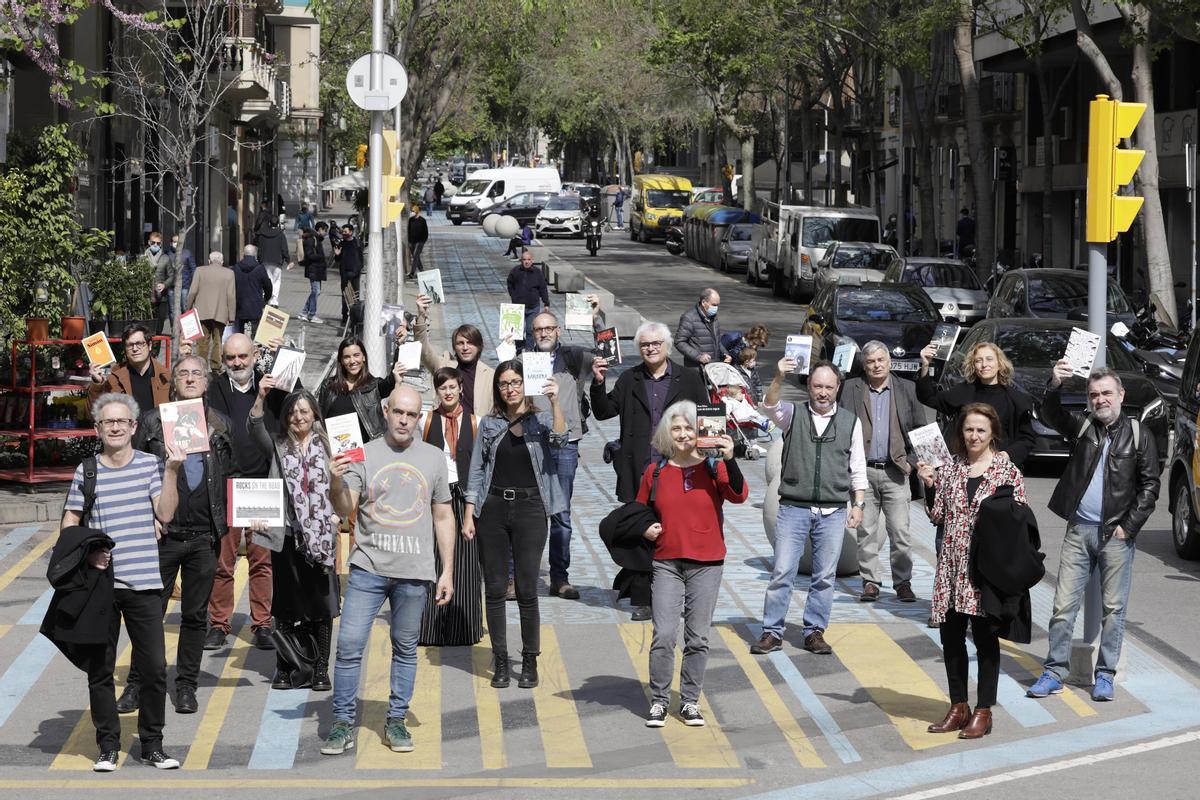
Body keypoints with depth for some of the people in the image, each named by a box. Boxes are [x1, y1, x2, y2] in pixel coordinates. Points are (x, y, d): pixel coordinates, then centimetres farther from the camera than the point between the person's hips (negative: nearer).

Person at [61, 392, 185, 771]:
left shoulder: (149, 464, 4)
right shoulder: (86, 471, 4)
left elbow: (165, 513, -5)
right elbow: (69, 523, 7)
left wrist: (171, 472, -14)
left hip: (144, 583, 0)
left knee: (154, 667, -1)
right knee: (99, 668, 5)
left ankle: (152, 743, 12)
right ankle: (108, 745, 15)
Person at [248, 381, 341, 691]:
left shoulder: (326, 447, 6)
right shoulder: (278, 447, 5)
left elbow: (339, 493, 11)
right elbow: (255, 429, -14)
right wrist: (260, 398, -29)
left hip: (320, 537, 0)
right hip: (287, 536, 0)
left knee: (321, 605, 1)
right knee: (286, 606, 5)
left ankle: (320, 669, 8)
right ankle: (287, 669, 12)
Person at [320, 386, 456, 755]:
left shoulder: (434, 458, 8)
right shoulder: (364, 455, 2)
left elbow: (443, 517, 12)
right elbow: (346, 509, -4)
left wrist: (447, 571, 9)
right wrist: (337, 482, -24)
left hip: (415, 572, 1)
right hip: (369, 567, -1)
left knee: (406, 648, 8)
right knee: (349, 645, -6)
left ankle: (396, 721, 19)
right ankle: (343, 723, 3)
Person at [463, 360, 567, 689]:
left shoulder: (541, 420, 4)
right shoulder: (489, 424, 10)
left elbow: (559, 438, -18)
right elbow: (477, 470, 10)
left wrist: (555, 401, -28)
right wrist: (469, 514, 4)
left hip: (529, 508, -3)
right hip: (493, 508, 3)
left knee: (527, 589, -3)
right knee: (495, 589, 3)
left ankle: (530, 662, 6)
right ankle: (500, 661, 10)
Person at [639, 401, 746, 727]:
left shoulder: (713, 468, 0)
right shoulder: (655, 472, 6)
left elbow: (739, 495, -17)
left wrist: (729, 460, -29)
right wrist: (644, 529, -1)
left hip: (706, 563, -1)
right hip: (666, 563, 1)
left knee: (698, 637, 4)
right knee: (663, 635, -7)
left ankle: (690, 701, 14)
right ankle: (659, 701, 4)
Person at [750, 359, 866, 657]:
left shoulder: (851, 422, 7)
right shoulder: (793, 415, 5)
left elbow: (857, 469, 11)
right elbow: (769, 406, -17)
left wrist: (858, 504, 5)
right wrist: (779, 379, -33)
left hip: (833, 513, 1)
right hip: (793, 508, -1)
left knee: (825, 576, 5)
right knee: (782, 573, -3)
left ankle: (815, 632, 15)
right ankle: (772, 632, 3)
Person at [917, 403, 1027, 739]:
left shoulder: (1007, 470, -3)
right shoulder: (949, 468, 7)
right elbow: (938, 516, 10)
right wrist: (929, 486, -1)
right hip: (952, 565, 4)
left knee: (984, 636, 3)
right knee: (950, 635, 9)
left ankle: (983, 711, 11)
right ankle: (958, 707, 22)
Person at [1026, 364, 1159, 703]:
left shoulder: (1138, 436, 2)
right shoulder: (1082, 426, 8)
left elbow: (1149, 486, 2)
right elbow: (1051, 415, -10)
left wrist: (1128, 526, -6)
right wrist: (1055, 386, -30)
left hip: (1116, 535, -2)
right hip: (1079, 530, 2)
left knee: (1113, 608, 3)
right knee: (1063, 605, 1)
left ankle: (1105, 675, 12)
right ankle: (1055, 672, 7)